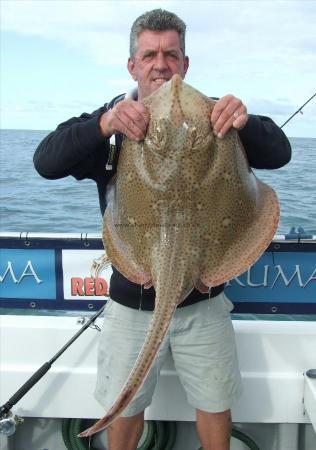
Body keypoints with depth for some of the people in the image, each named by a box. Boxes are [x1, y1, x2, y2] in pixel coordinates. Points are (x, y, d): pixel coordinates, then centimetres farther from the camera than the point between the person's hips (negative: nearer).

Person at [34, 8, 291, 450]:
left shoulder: (211, 118, -3)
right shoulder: (112, 121, -4)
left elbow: (279, 154, -10)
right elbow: (46, 161, -17)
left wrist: (246, 122, -33)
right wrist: (104, 125, -36)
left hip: (203, 300, 1)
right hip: (132, 302, 0)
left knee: (215, 404, 17)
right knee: (124, 410, 16)